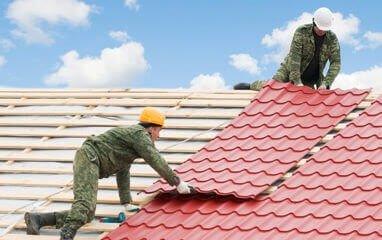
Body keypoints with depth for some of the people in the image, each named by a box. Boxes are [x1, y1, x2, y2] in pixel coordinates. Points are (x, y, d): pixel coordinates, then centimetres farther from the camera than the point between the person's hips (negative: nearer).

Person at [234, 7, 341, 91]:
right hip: (291, 70, -3)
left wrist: (325, 83, -29)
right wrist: (297, 82, -32)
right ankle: (249, 86, 14)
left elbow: (335, 63, -15)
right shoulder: (302, 32, -20)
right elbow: (294, 56, -25)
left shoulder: (332, 38, -13)